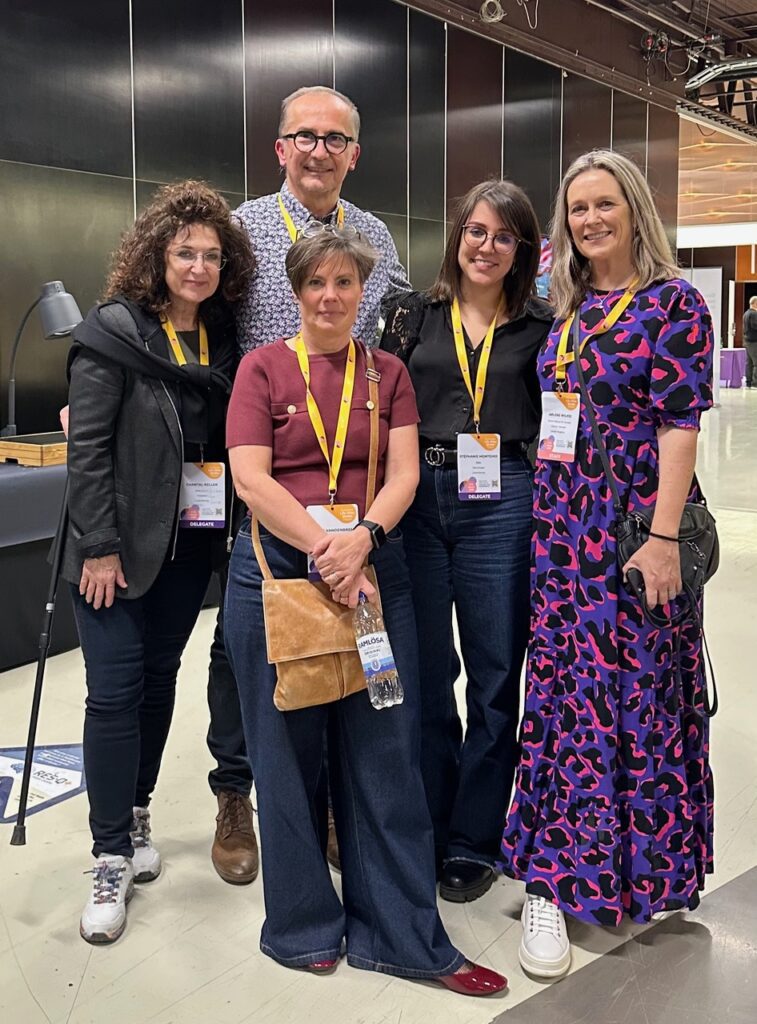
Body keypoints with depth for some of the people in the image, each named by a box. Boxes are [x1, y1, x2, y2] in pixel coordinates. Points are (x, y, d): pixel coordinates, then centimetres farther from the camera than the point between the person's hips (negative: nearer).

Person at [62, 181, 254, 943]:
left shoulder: (224, 339, 7)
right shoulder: (113, 333, -9)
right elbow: (87, 445, -13)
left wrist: (237, 527, 3)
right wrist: (99, 545, -16)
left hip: (190, 541, 5)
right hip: (118, 543, -5)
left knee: (158, 678, 14)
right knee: (116, 690, -3)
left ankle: (134, 816, 31)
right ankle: (111, 858, 7)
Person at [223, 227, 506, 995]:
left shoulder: (387, 374, 11)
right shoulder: (263, 367, 3)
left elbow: (403, 473, 0)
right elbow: (250, 478, -8)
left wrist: (363, 538, -19)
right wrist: (324, 549, -18)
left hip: (370, 568, 2)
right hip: (275, 568, -2)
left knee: (384, 749, 3)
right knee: (289, 749, 7)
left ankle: (402, 933, 16)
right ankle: (304, 924, 25)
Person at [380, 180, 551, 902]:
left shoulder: (539, 327, 8)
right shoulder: (415, 316, 10)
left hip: (502, 507, -1)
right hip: (417, 501, 1)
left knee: (495, 675, 5)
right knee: (424, 672, 9)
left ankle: (473, 840, 20)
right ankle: (426, 829, 26)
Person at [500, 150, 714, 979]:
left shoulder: (672, 302, -5)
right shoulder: (565, 310, 13)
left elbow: (679, 425, -11)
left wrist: (664, 537, -18)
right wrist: (542, 518, 11)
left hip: (633, 529, -5)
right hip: (561, 528, 6)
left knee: (630, 689, 2)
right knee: (562, 690, 7)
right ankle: (550, 885, 17)